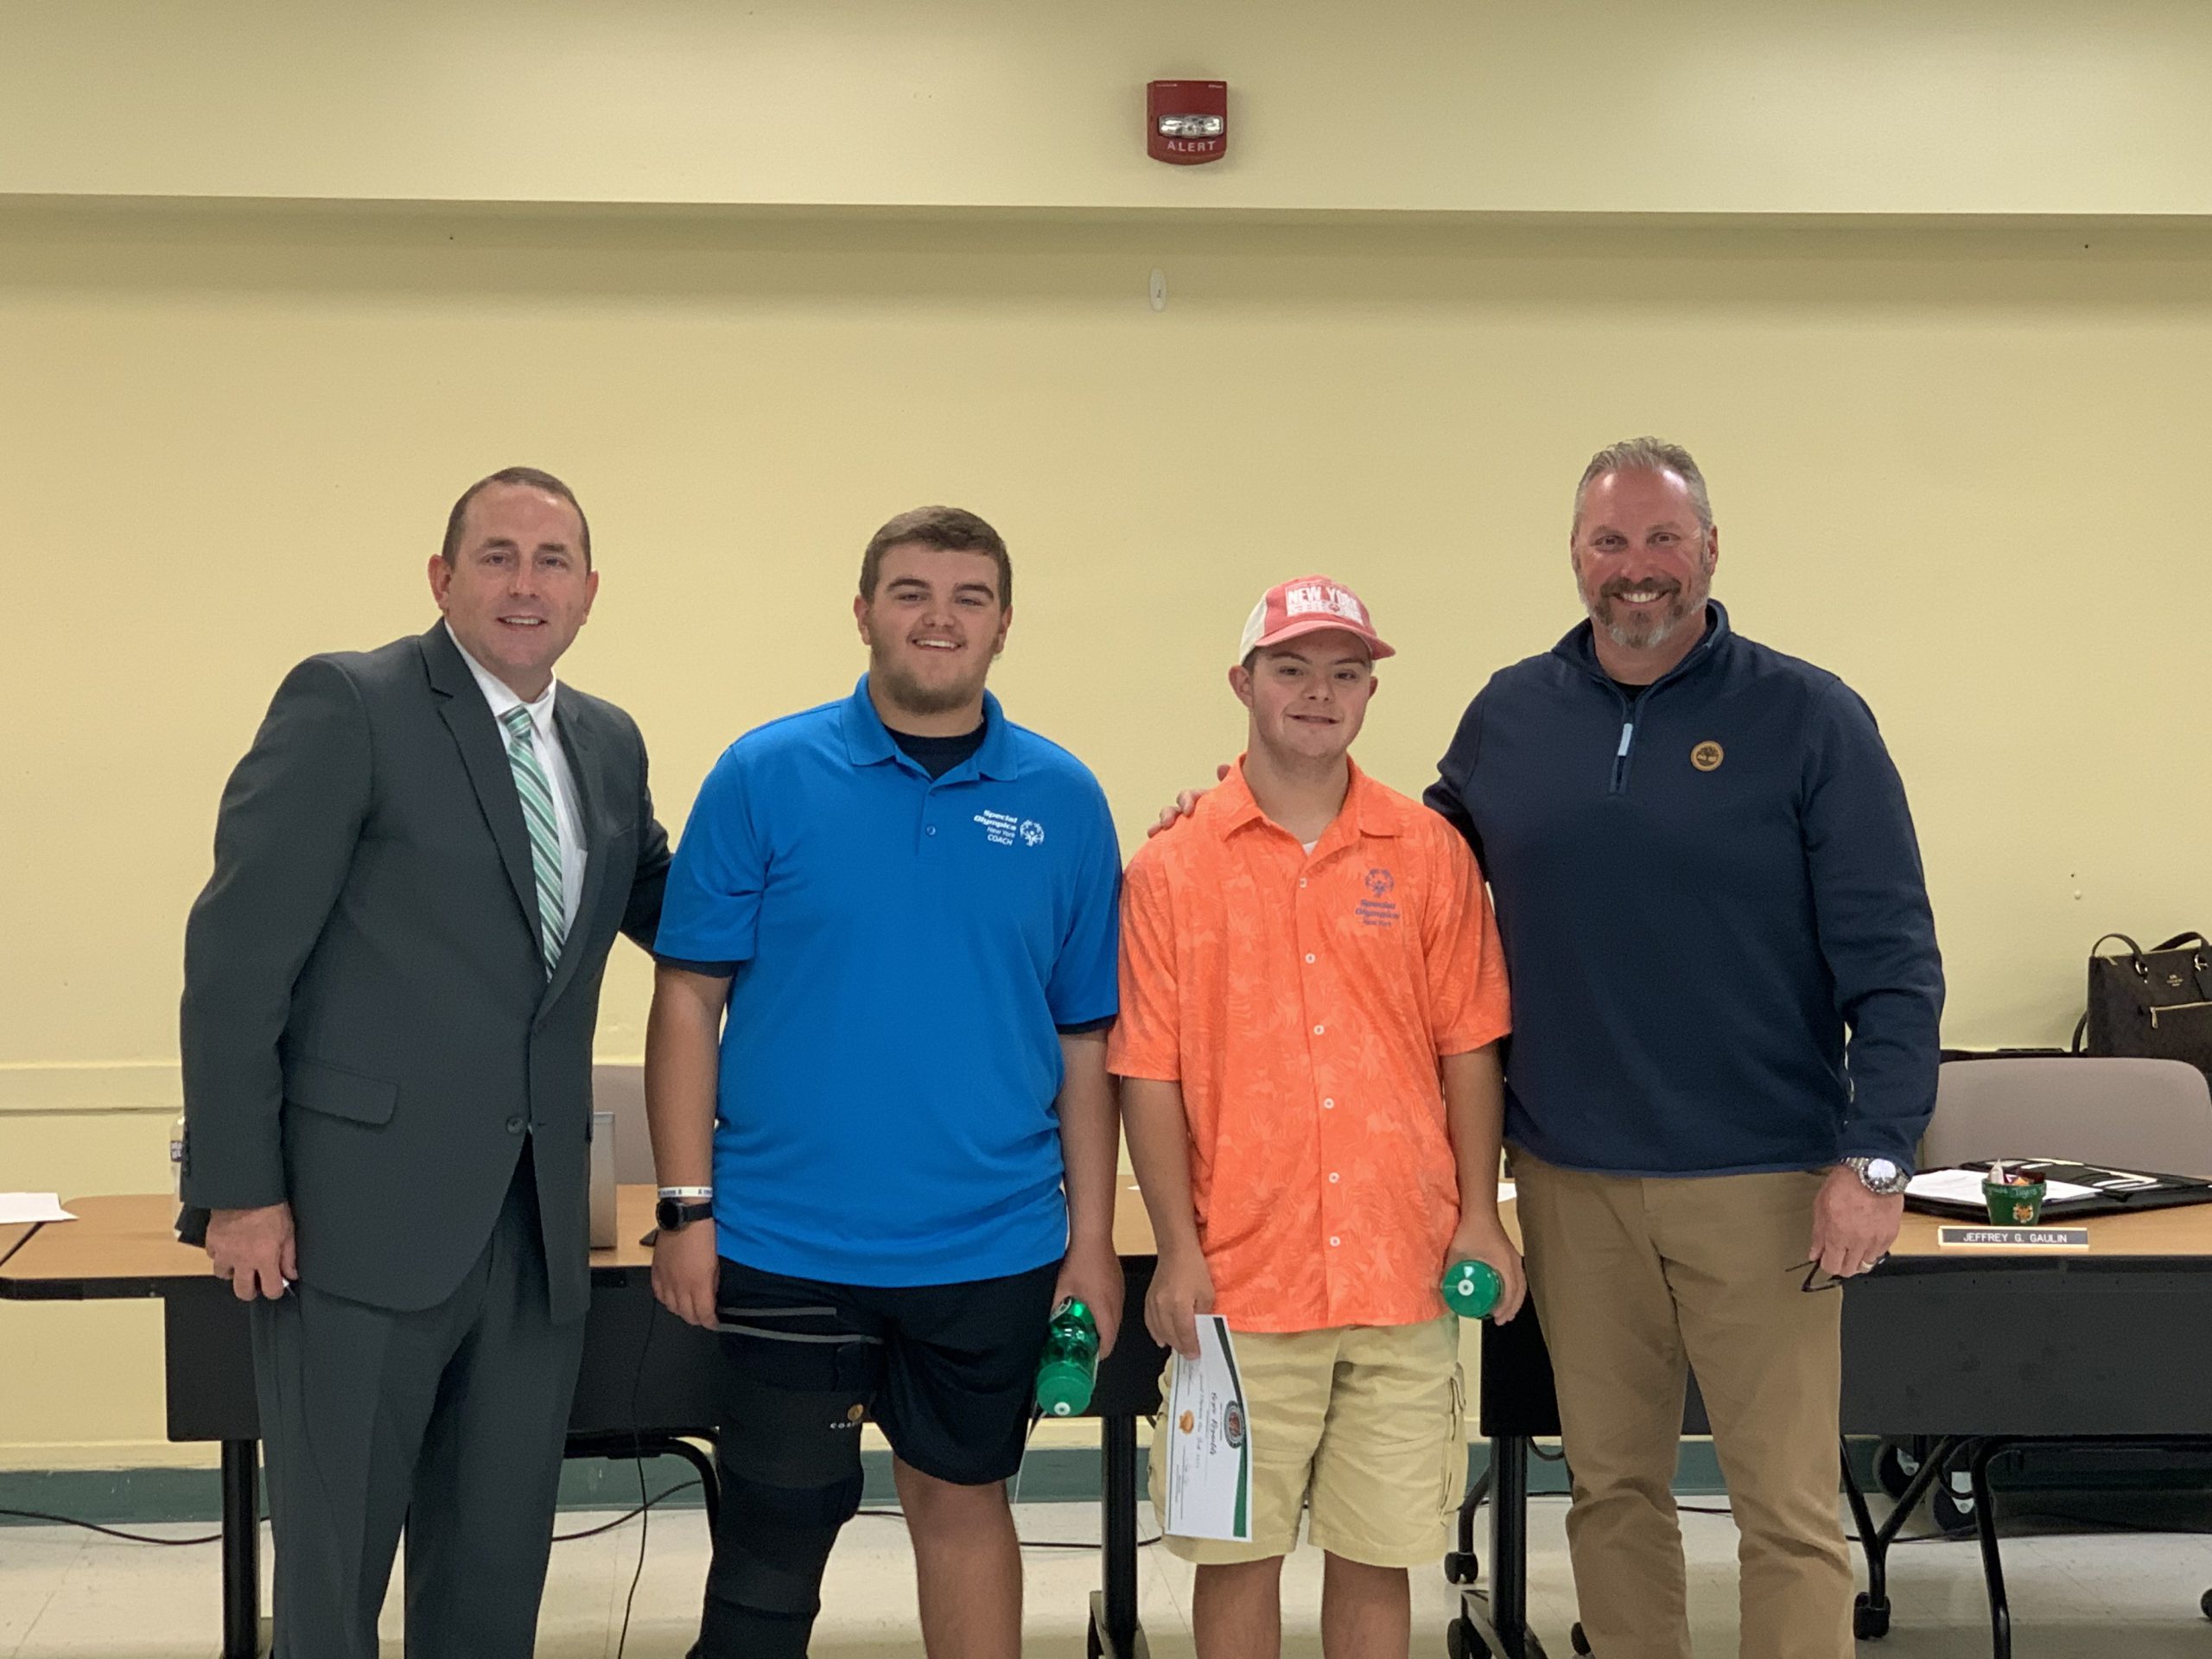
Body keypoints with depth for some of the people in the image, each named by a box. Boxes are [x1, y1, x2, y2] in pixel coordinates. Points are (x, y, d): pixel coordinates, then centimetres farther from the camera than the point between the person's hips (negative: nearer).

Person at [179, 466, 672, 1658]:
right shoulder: (346, 705, -6)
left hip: (533, 1229, 6)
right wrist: (239, 1189, -13)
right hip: (364, 1213, -5)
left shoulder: (608, 745, 13)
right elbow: (236, 956, -9)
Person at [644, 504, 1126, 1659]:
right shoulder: (766, 775, -4)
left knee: (963, 1500, 17)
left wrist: (1093, 1233, 2)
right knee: (773, 1532, 8)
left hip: (994, 1247, 2)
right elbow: (688, 999, -3)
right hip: (789, 1244, -2)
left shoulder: (1062, 801, 2)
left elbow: (1086, 1036, 5)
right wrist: (687, 1209, -8)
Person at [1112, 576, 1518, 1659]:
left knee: (1378, 1551, 9)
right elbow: (1150, 1074, -2)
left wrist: (1480, 1217, 1)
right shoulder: (1172, 868, -1)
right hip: (1240, 1281, -1)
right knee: (1238, 1549, 9)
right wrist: (1177, 1249, -6)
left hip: (1404, 1276, 1)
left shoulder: (1430, 855, 4)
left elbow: (1467, 1049, 6)